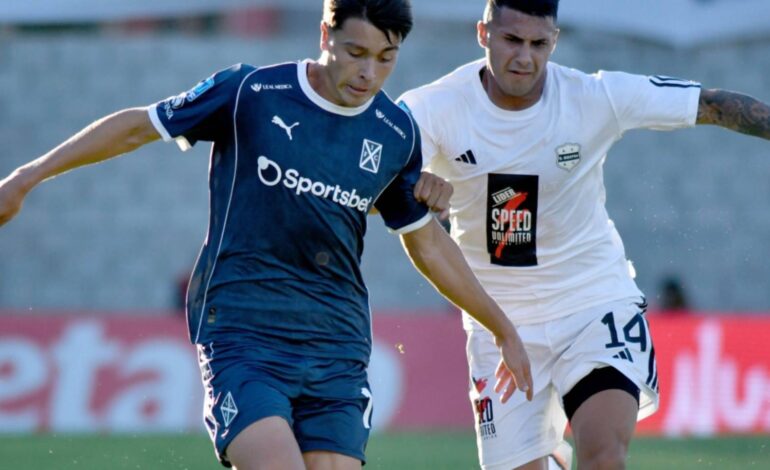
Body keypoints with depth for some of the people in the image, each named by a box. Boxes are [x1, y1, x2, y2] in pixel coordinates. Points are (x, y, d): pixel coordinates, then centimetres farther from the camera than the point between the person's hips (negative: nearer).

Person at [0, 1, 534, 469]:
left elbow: (427, 241, 21)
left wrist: (504, 329, 26)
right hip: (241, 333, -4)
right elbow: (137, 126, 6)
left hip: (339, 347, 4)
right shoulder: (249, 93, -7)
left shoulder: (396, 133, 5)